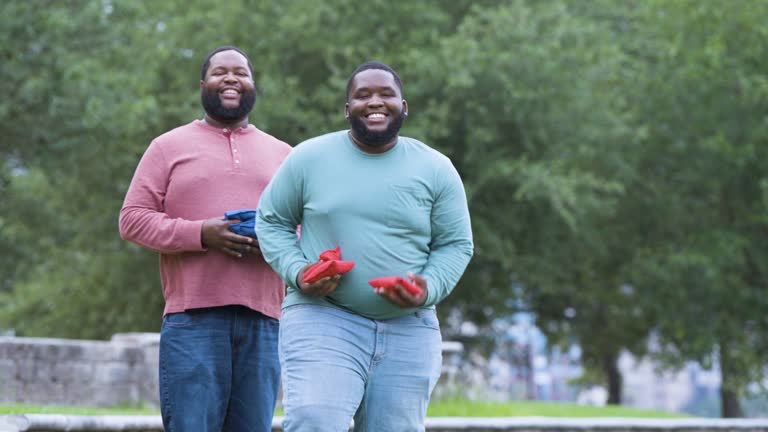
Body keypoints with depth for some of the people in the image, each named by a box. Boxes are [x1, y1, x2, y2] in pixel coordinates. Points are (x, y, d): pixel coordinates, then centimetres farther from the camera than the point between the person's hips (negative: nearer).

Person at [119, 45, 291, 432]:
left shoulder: (282, 154, 21)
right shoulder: (169, 147, 12)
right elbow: (132, 219, 5)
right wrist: (200, 234, -11)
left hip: (263, 321, 3)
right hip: (193, 317, -3)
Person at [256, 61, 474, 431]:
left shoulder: (436, 170, 4)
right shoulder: (309, 158, 2)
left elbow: (455, 244, 8)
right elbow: (271, 220, 10)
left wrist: (429, 289, -12)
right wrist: (296, 271, -8)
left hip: (407, 331, 3)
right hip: (323, 319, -2)